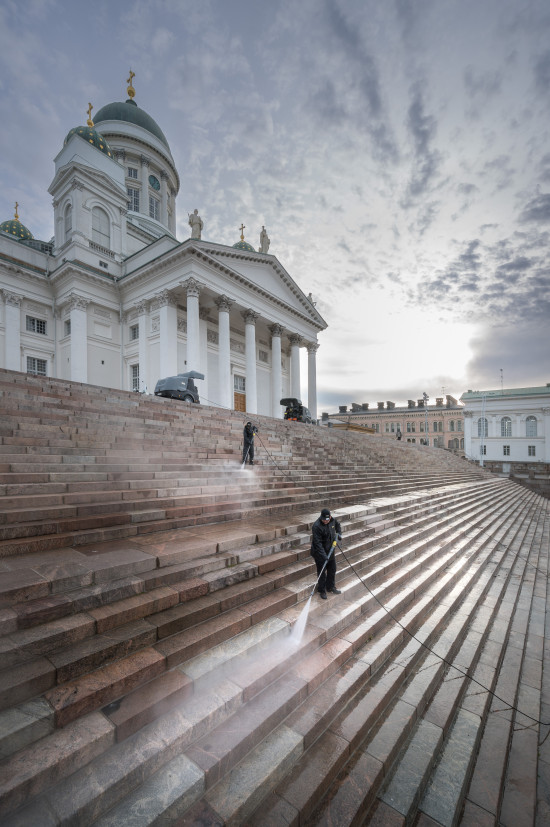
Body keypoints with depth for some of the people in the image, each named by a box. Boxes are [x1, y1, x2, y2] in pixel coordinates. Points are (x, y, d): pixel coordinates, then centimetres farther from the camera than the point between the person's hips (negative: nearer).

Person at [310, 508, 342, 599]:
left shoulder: (333, 520, -9)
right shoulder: (316, 526, -29)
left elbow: (338, 525, 18)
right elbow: (317, 543, -29)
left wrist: (339, 533, 1)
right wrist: (324, 555, -32)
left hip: (330, 550, 6)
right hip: (319, 553, -6)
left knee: (332, 569, 19)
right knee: (321, 572, 5)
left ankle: (331, 587, 40)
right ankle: (322, 591, 25)